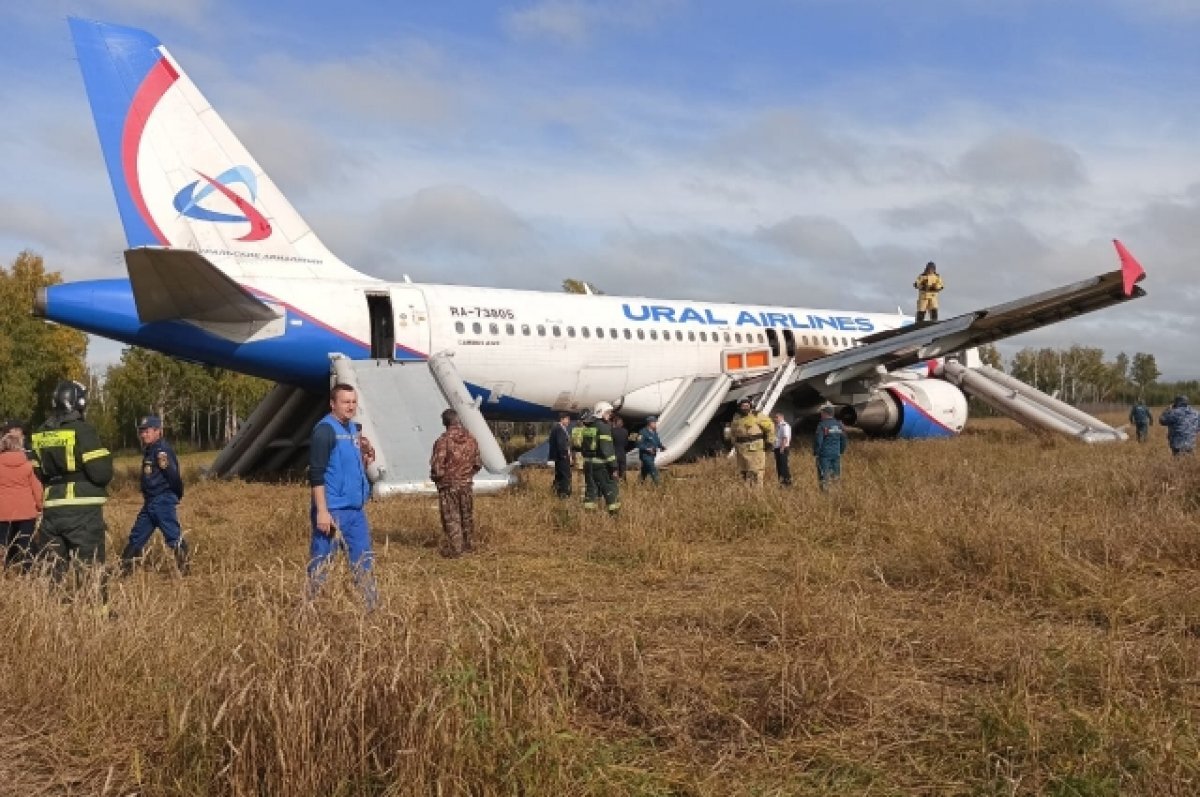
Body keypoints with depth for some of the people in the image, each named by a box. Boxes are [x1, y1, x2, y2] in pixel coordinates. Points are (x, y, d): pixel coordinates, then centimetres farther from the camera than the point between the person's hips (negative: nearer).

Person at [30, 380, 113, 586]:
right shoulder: (83, 430, -12)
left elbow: (37, 474, 13)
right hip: (83, 511, -6)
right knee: (90, 569, -1)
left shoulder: (40, 433, 8)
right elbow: (102, 474, -16)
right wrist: (106, 459, 4)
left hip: (51, 511, 6)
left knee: (52, 570, 13)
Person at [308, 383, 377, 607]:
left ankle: (372, 606, 20)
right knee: (321, 564, -2)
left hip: (357, 509, 8)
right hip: (333, 511, -8)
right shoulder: (325, 429, -11)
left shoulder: (354, 429, 14)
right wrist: (322, 511, -21)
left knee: (364, 561, 12)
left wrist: (367, 456, 4)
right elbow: (316, 474, -16)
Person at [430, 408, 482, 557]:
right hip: (467, 484, 5)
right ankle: (466, 544, 31)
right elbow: (478, 463, 4)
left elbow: (437, 465, -18)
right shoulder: (471, 439, -3)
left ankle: (454, 549, 9)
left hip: (448, 485, -5)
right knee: (467, 516, 18)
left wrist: (435, 477, 3)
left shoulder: (443, 440, -18)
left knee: (451, 518, 5)